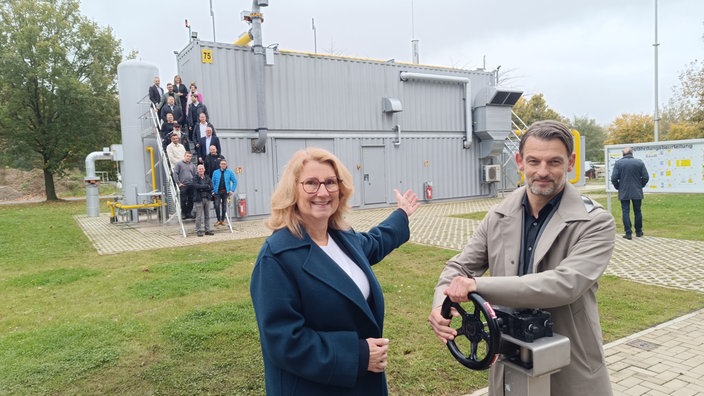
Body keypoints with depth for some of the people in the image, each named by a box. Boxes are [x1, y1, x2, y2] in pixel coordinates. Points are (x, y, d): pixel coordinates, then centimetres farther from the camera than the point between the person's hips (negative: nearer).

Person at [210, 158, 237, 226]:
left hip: (226, 192, 0)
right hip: (217, 192, 0)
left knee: (224, 206, 6)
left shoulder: (230, 172, 2)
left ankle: (223, 220, 17)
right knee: (217, 206, -8)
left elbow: (235, 182, 3)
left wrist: (232, 190, -4)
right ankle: (218, 220, 6)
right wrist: (212, 191, -2)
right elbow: (212, 182, 6)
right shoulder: (215, 172, 4)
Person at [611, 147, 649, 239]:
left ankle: (628, 233, 0)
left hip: (624, 192, -2)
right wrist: (640, 186, 15)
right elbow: (646, 177, -1)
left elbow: (614, 178, -9)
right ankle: (638, 232, 23)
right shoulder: (640, 162, 0)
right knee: (637, 212, 13)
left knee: (625, 212, 2)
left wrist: (618, 187, 7)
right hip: (637, 192, 2)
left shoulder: (618, 163, -5)